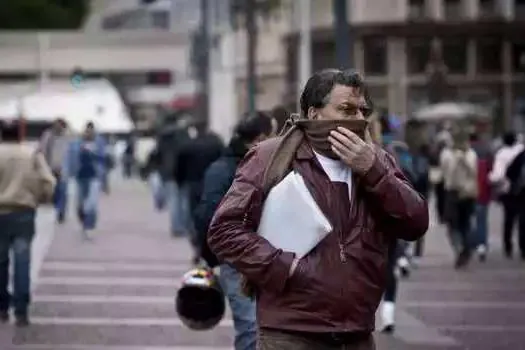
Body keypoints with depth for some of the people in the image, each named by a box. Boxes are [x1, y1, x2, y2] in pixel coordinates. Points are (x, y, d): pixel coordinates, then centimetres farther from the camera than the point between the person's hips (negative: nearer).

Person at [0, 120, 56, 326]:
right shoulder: (33, 154, 2)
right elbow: (48, 182, -3)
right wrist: (42, 199, 14)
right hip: (24, 213, 1)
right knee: (22, 262, -1)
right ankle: (21, 311, -6)